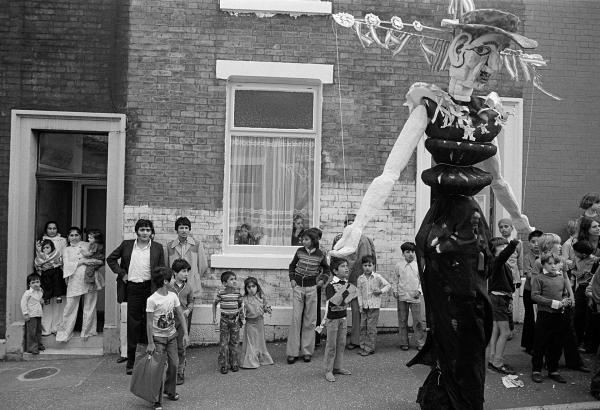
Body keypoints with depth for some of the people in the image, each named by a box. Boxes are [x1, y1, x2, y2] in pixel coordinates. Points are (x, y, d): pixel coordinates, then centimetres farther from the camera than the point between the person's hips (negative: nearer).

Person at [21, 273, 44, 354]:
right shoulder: (27, 293, -11)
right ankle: (31, 348, -1)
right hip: (31, 315, -7)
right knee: (31, 332, -6)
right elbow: (23, 303, -12)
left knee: (39, 330, 13)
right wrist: (25, 314, -15)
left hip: (39, 315, 7)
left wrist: (42, 300, 8)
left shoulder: (40, 292, 10)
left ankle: (38, 345, 24)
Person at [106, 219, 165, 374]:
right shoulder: (127, 245, 5)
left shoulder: (157, 248, 3)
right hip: (132, 288, 0)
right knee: (133, 324, 4)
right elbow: (111, 259, 14)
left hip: (150, 288, 0)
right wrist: (121, 273, 2)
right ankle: (130, 362, 13)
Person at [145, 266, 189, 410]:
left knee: (174, 364, 10)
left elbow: (181, 315, 4)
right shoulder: (152, 300, -18)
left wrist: (185, 333, 1)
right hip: (158, 338, -5)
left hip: (172, 335, 5)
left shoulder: (173, 296, -2)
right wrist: (150, 343, -14)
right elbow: (149, 323, -15)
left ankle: (170, 391, 32)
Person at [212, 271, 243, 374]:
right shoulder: (221, 293, -9)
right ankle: (224, 365, 10)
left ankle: (234, 364, 21)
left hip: (235, 319, 2)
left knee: (234, 342, 9)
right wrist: (214, 316, 3)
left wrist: (239, 312, -5)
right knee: (223, 343, 0)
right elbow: (215, 303, 6)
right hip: (224, 319, -2)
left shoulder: (238, 292, -3)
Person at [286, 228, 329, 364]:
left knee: (310, 320, 5)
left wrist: (323, 279, -3)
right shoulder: (300, 251, 1)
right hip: (298, 287, 1)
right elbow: (292, 265, 15)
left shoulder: (320, 255, -3)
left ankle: (307, 351, 17)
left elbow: (326, 269, 13)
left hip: (311, 288, 0)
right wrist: (292, 279, 3)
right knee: (295, 319, -2)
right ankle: (292, 352, 6)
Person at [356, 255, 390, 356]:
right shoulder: (360, 279, 4)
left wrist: (381, 291, -12)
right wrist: (360, 304, -1)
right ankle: (363, 347, 16)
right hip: (364, 306, 3)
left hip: (374, 305, -3)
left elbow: (388, 285, 4)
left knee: (371, 328, -2)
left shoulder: (377, 277, -3)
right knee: (363, 327, 6)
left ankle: (369, 348, 6)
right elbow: (359, 292, 6)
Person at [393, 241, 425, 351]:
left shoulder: (418, 266, 3)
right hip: (402, 297, 1)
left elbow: (422, 280, 7)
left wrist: (419, 290, -7)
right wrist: (395, 291, 1)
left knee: (418, 320, 0)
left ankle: (420, 343, 13)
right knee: (402, 320, 6)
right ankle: (404, 343, 18)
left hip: (414, 297, -1)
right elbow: (395, 280, 12)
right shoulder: (398, 266, 4)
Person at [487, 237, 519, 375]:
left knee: (496, 331, 14)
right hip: (498, 299, -10)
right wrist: (513, 244, -46)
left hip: (503, 299, 10)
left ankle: (493, 360, 22)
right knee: (505, 332, -5)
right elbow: (503, 255, -39)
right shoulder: (496, 261, -15)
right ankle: (497, 363, 2)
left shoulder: (504, 264, 13)